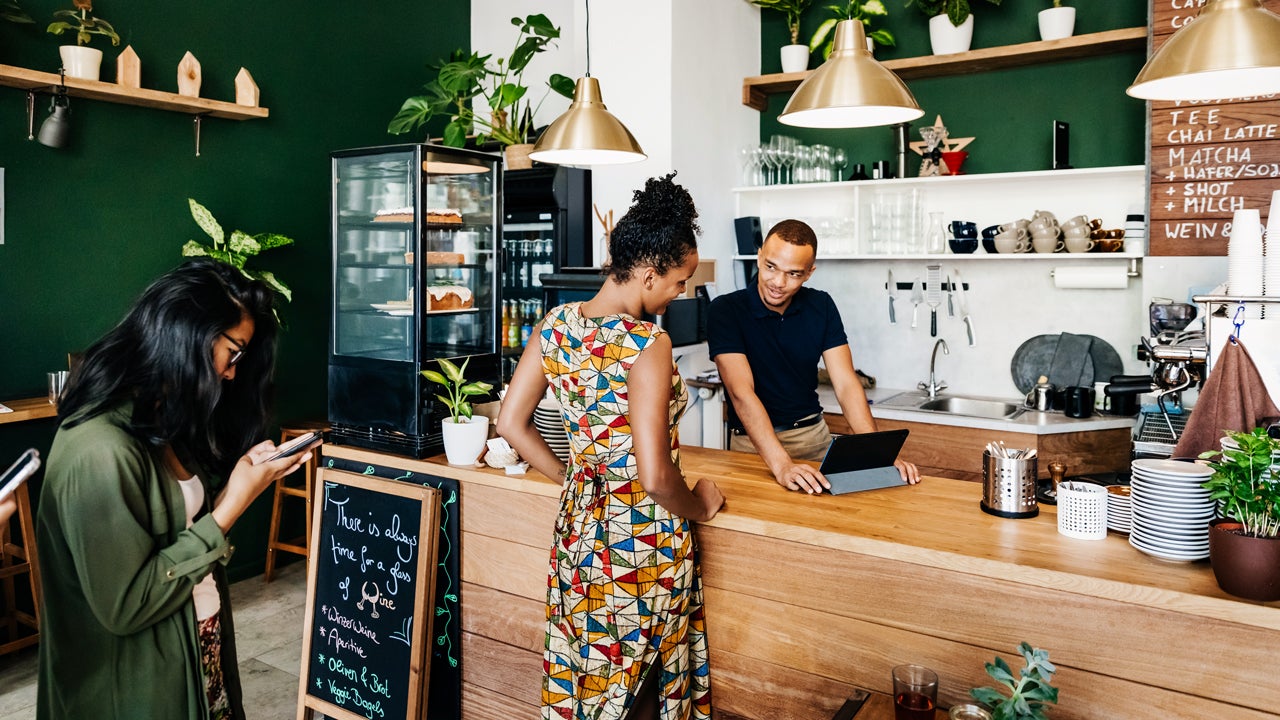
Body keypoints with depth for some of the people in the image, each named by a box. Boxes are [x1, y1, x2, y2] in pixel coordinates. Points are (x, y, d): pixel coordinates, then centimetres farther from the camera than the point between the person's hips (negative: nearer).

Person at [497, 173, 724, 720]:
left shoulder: (556, 324, -3)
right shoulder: (647, 343, -23)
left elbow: (511, 423, 4)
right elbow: (655, 477, -25)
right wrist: (700, 507, -5)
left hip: (579, 527, 6)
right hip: (644, 537, -6)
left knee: (579, 675, 22)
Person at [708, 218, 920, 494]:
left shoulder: (821, 306, 0)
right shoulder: (726, 311, -13)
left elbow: (846, 384, -6)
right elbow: (742, 392, -23)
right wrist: (781, 464, -36)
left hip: (814, 434, 4)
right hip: (754, 442, -3)